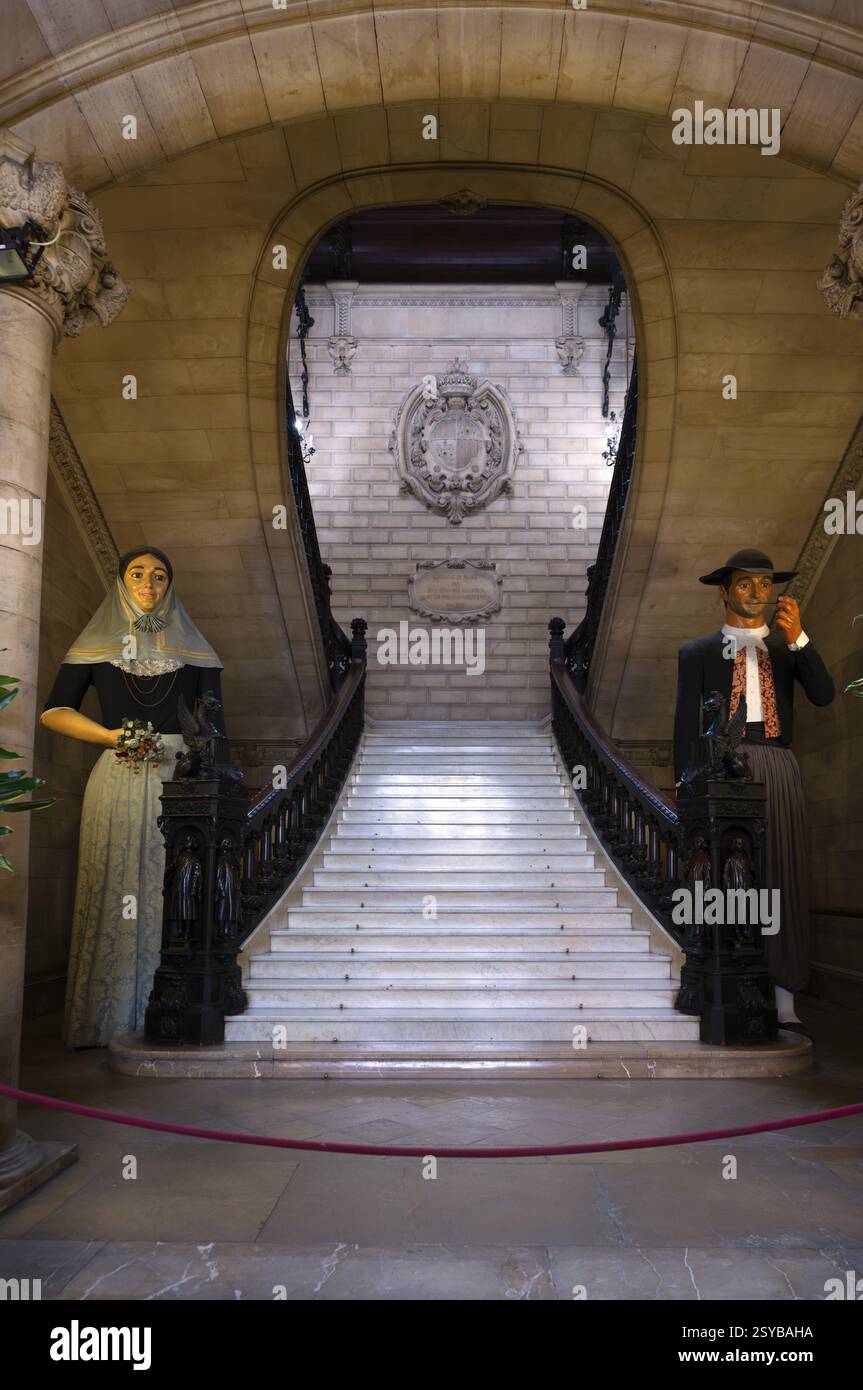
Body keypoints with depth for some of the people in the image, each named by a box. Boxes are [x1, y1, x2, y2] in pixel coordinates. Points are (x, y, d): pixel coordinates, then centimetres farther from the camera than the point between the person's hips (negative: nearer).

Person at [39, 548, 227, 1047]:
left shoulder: (192, 649, 13)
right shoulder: (96, 645, 12)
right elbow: (54, 712, 8)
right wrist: (111, 736, -5)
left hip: (176, 776, 1)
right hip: (116, 777, 0)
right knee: (114, 891, -3)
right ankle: (109, 1020, 3)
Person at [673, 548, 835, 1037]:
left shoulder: (788, 647, 17)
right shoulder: (698, 653, 11)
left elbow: (824, 694, 0)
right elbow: (686, 725, 7)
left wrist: (797, 637, -12)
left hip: (779, 770, 2)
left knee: (784, 881, 1)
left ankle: (785, 1005, 5)